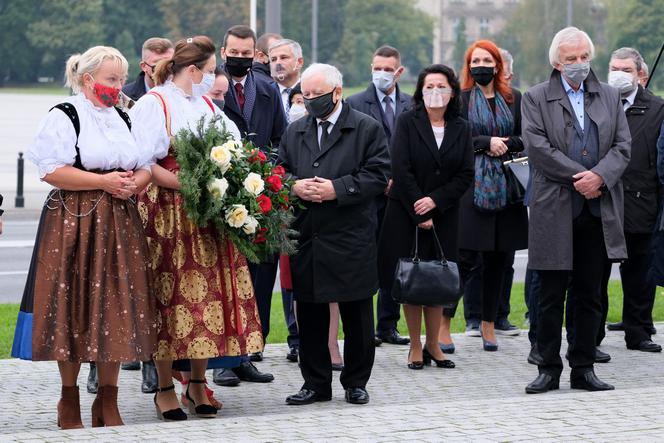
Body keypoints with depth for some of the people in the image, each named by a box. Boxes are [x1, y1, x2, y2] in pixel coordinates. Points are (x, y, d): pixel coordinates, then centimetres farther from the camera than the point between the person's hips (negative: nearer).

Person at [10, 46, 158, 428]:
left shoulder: (124, 119, 17)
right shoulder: (64, 117, -4)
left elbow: (146, 167, 18)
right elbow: (51, 171, -13)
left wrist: (136, 182, -5)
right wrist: (103, 182, -16)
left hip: (120, 224, 5)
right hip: (74, 224, -5)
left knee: (115, 308, 2)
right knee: (74, 307, -2)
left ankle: (108, 400, 9)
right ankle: (69, 399, 10)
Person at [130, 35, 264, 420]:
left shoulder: (207, 106, 16)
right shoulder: (153, 104, -5)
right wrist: (185, 186, -21)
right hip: (169, 213, -6)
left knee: (210, 291, 4)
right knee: (171, 292, -4)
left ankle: (198, 382, 14)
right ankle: (165, 388, 4)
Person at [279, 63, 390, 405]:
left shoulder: (367, 129, 0)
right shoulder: (294, 132, 14)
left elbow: (377, 175, -7)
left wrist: (336, 189, -17)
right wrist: (295, 187, -6)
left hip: (351, 239, -4)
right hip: (306, 237, 4)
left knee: (356, 314, 4)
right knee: (310, 313, 7)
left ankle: (356, 383, 15)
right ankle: (316, 383, 16)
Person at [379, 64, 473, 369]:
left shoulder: (461, 129, 5)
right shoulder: (407, 122, -3)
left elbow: (465, 175, 2)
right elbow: (400, 170, -9)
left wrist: (435, 200, -12)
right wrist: (419, 215, -12)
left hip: (443, 215, 2)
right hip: (406, 214, -2)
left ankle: (433, 344, 13)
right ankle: (415, 347, 6)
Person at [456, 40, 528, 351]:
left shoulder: (514, 99, 13)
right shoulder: (459, 99, 3)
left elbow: (526, 138, 9)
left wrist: (504, 144, -8)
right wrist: (487, 142, -13)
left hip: (506, 185, 4)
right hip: (470, 184, -4)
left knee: (498, 257, 7)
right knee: (466, 255, -10)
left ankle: (488, 323, 16)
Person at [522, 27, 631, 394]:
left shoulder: (609, 98, 12)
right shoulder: (536, 99, 2)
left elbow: (622, 146, 4)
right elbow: (538, 148, -9)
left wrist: (599, 176, -14)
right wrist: (579, 178, -14)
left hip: (599, 211, 3)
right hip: (555, 211, -3)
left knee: (589, 296, 8)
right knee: (551, 296, 1)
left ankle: (583, 369, 15)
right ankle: (549, 369, 9)